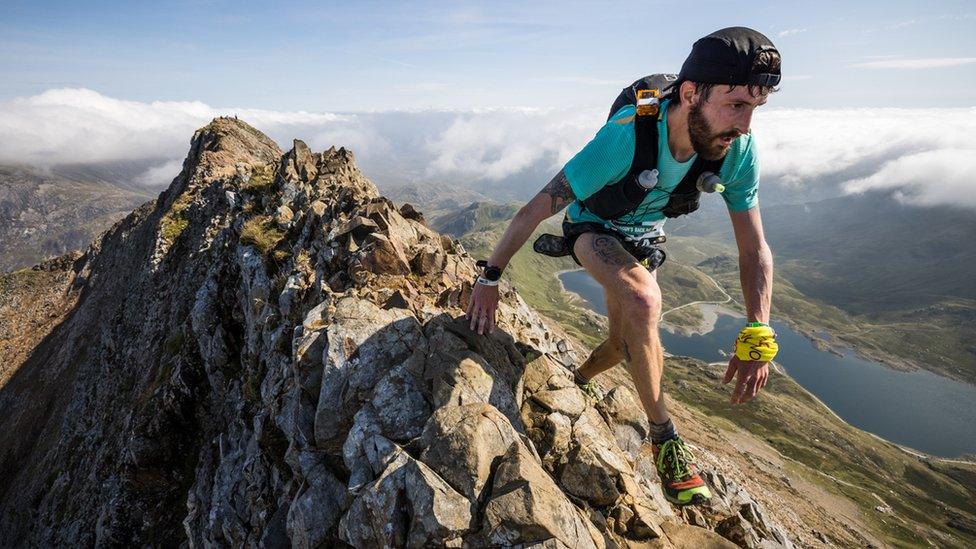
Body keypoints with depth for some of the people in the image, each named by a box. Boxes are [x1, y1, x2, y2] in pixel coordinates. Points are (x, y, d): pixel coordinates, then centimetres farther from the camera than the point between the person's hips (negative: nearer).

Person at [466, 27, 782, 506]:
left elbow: (755, 250, -15)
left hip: (642, 237, 5)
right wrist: (489, 278, -25)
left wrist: (757, 338, -26)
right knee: (643, 300, -35)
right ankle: (664, 437, -15)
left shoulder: (738, 151, -24)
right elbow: (534, 211, -32)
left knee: (624, 344, 11)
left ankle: (575, 384, 45)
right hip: (593, 228, -5)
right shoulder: (626, 137, -38)